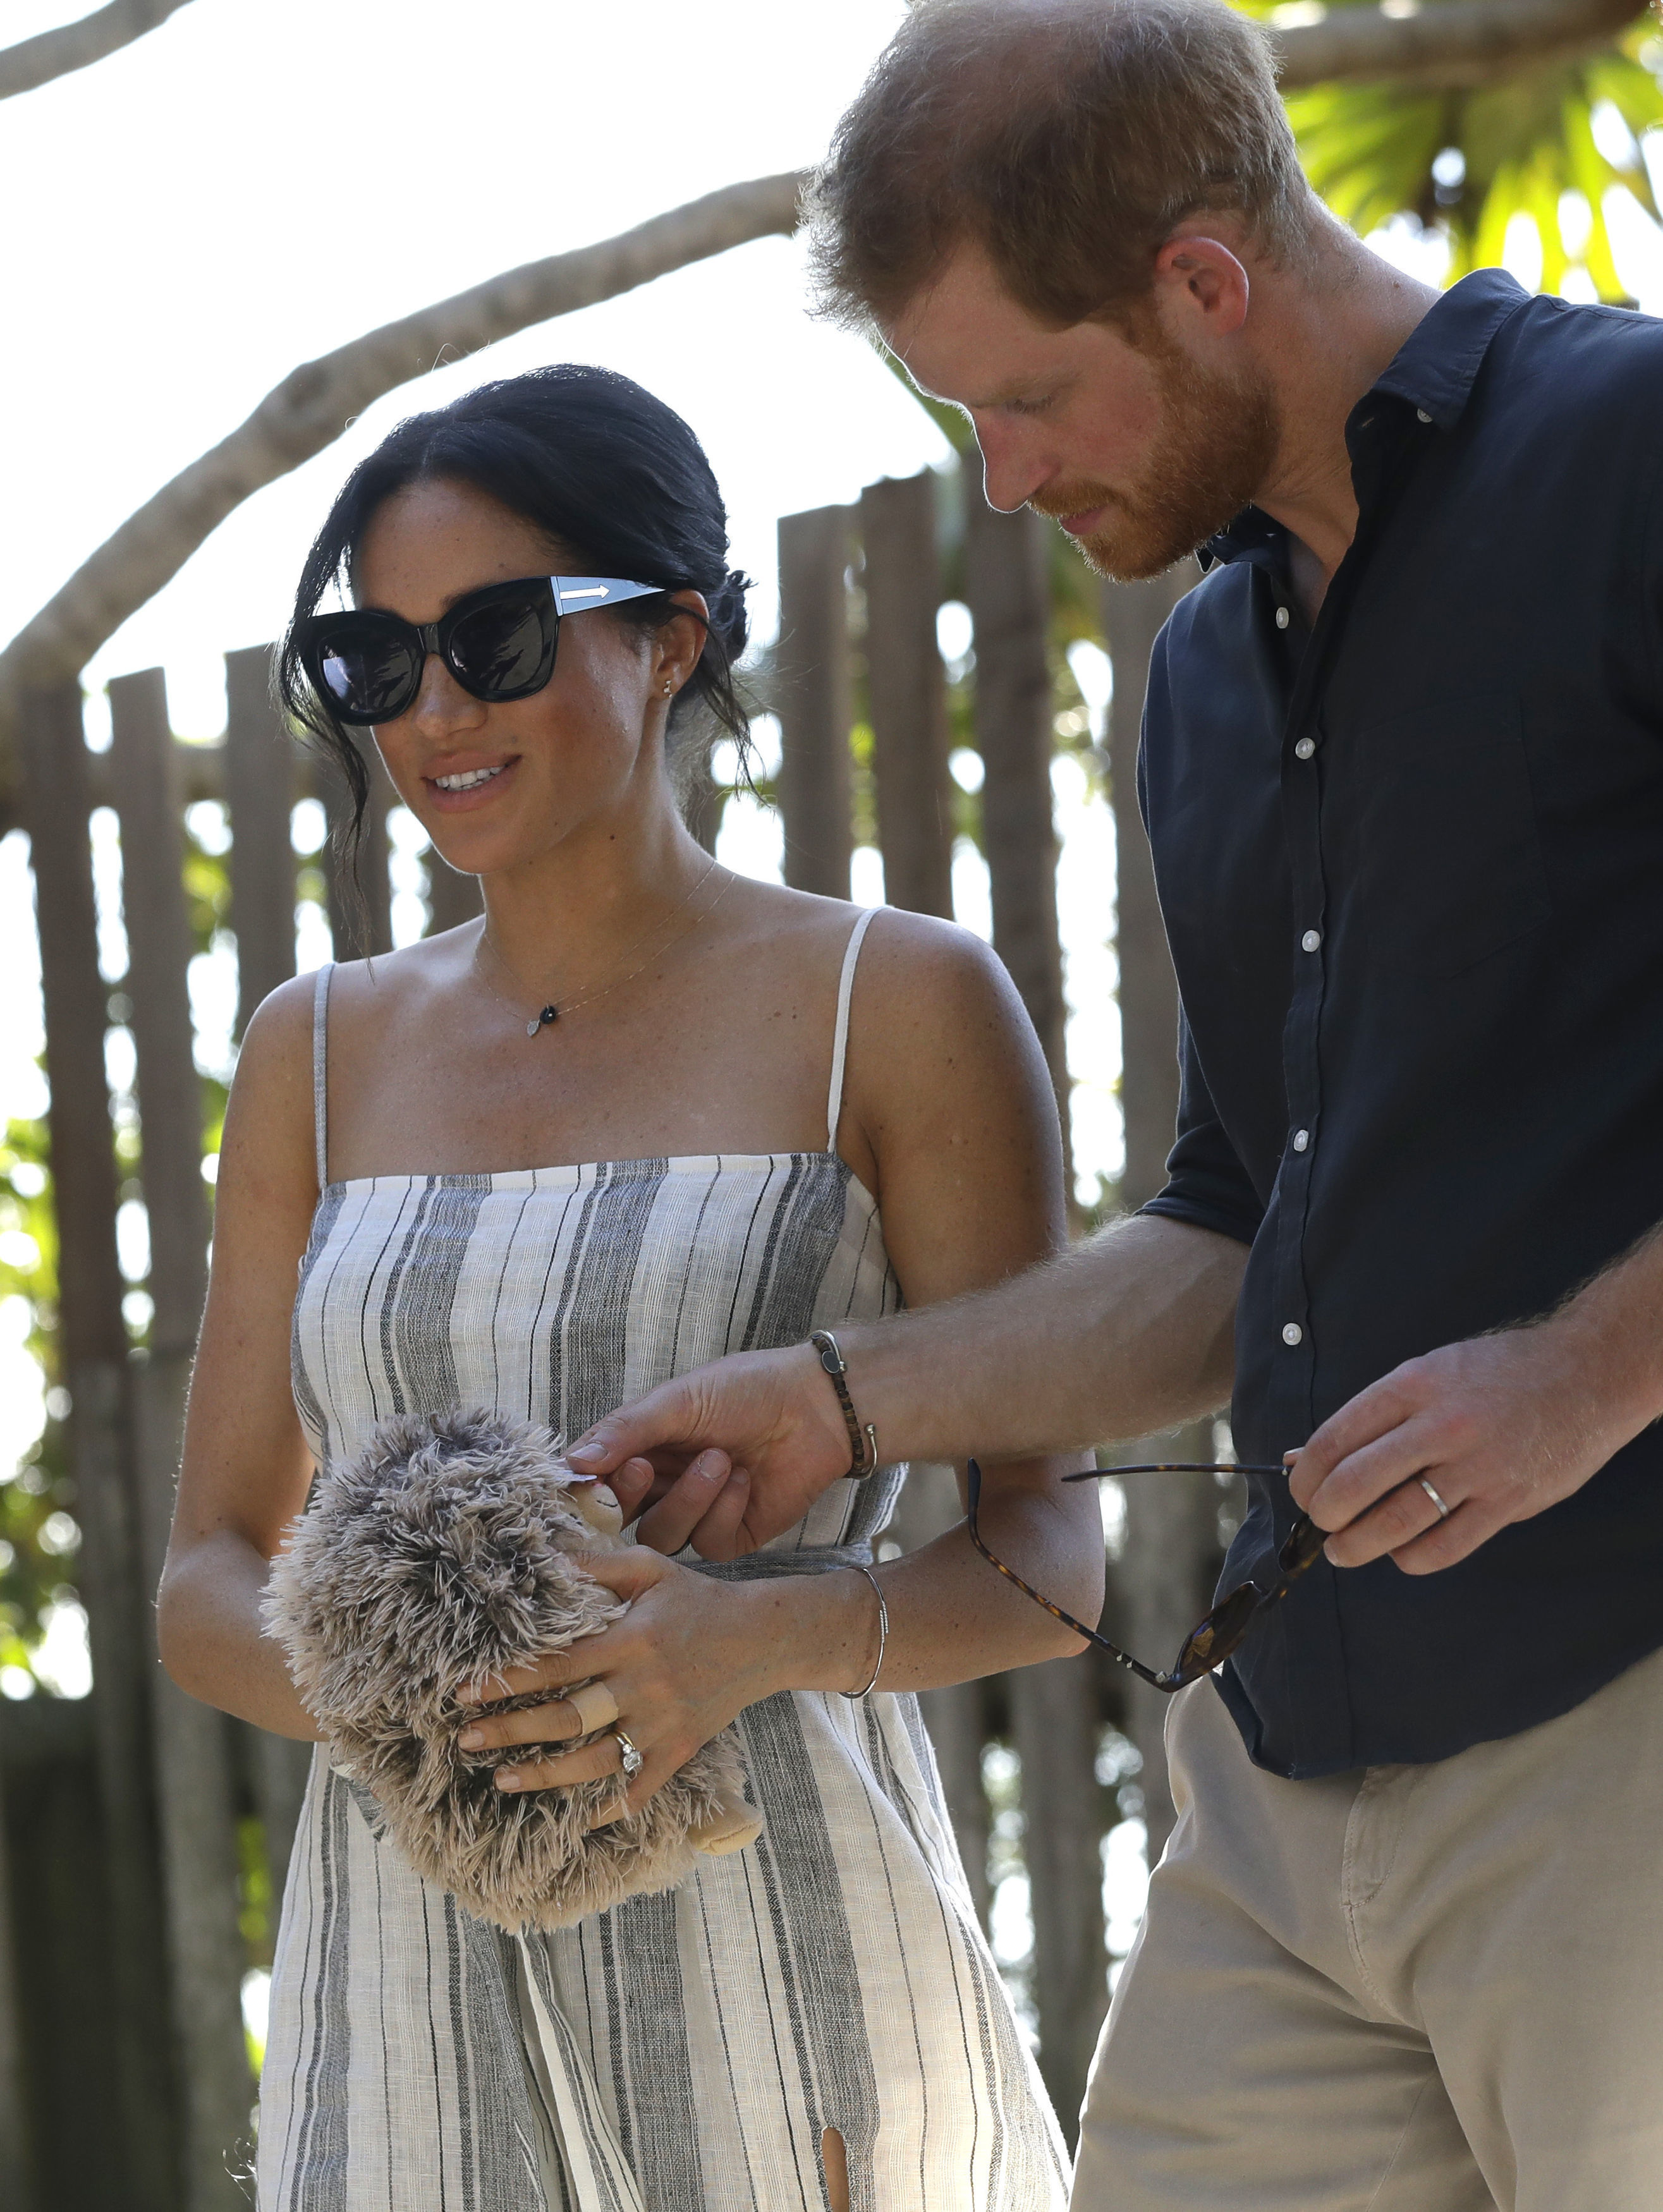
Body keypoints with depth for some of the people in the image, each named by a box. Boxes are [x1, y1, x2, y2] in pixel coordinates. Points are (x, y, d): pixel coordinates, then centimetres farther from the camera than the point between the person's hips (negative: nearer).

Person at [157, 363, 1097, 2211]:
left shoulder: (898, 1006, 0)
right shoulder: (321, 1056, 12)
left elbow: (1055, 1555, -3)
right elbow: (210, 1580, 10)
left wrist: (767, 1634, -22)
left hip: (779, 1969, -3)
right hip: (411, 1983, 3)